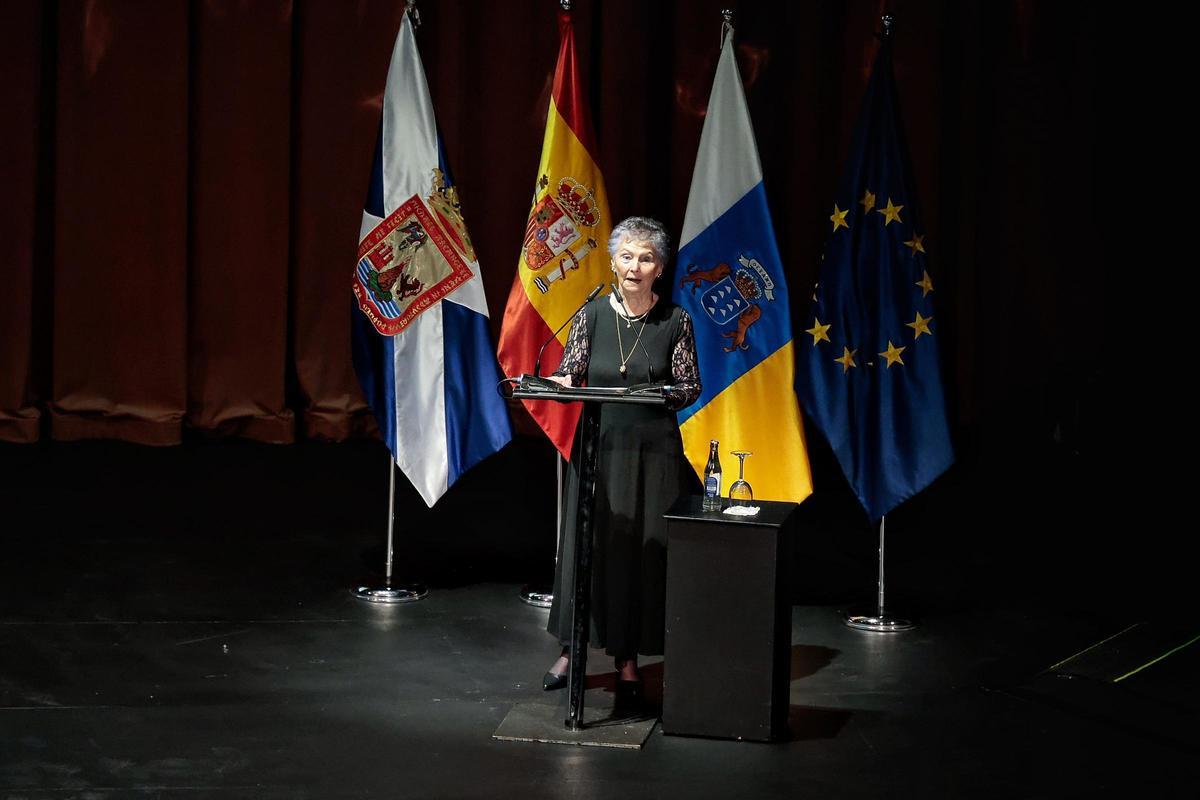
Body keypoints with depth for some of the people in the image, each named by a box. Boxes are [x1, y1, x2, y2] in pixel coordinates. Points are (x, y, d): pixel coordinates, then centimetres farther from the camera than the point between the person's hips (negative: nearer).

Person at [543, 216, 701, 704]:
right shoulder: (592, 315, 3)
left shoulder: (675, 322, 0)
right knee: (586, 544, 5)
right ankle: (571, 649, 19)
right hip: (598, 445, 1)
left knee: (642, 550, 2)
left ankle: (628, 659, 14)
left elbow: (691, 387, 2)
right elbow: (568, 375, 4)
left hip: (653, 450, -1)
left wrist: (661, 394, -17)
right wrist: (564, 382, -18)